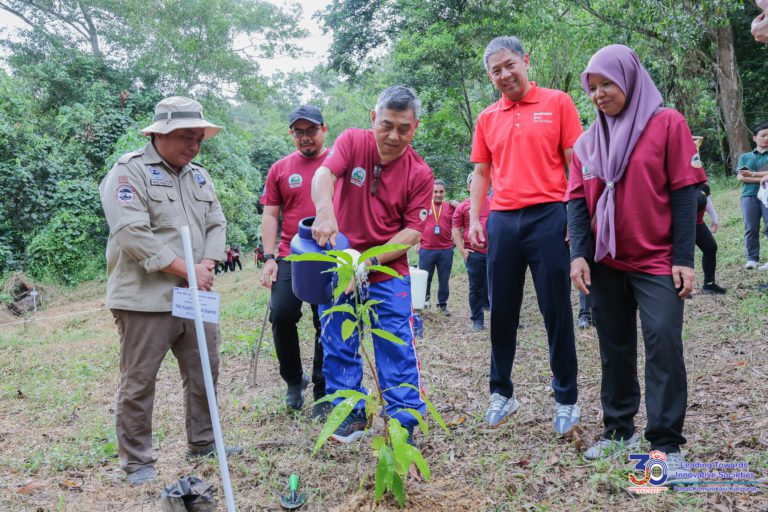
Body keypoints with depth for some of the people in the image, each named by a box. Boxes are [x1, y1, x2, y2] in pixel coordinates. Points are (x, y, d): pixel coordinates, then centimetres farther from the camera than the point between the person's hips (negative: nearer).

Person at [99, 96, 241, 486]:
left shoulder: (199, 176, 15)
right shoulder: (129, 172, -8)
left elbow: (216, 224, 12)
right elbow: (133, 234, -19)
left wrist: (206, 266, -8)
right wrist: (186, 270, -18)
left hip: (195, 296, 7)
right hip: (146, 298, -7)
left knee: (204, 372, 15)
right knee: (138, 382, 2)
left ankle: (203, 442, 31)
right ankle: (137, 461, 15)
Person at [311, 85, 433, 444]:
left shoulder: (420, 173, -8)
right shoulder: (352, 141, -7)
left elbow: (413, 230, -9)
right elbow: (324, 175, -23)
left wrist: (373, 260, -21)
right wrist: (325, 211, -44)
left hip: (388, 271, -1)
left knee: (397, 349, -2)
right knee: (338, 346, 9)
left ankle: (403, 422, 10)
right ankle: (350, 414, 25)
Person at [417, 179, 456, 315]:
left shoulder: (450, 206, 7)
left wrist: (457, 208, -5)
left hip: (446, 250, 1)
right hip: (426, 250, -1)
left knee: (444, 279, 7)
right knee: (425, 278, 6)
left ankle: (443, 304, 17)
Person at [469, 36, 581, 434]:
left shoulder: (557, 103, 2)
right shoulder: (487, 119, 12)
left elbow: (575, 163, -1)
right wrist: (474, 219, 5)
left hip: (548, 217, -3)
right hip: (502, 221, 4)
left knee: (556, 312, 3)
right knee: (502, 312, 9)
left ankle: (566, 399, 15)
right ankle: (502, 393, 22)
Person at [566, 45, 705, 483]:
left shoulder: (668, 124, -3)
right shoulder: (588, 141, 8)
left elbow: (684, 193, -6)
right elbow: (578, 201, 7)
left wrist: (684, 259, -11)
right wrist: (579, 254, -7)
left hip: (658, 261, -4)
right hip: (606, 264, 4)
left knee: (663, 343, -10)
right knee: (616, 347, 10)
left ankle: (668, 443, 1)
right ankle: (620, 430, 23)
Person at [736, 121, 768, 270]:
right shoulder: (745, 157, 16)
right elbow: (741, 177, 2)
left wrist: (752, 174, -3)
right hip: (749, 195, 2)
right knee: (751, 229, -3)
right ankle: (752, 259, 0)